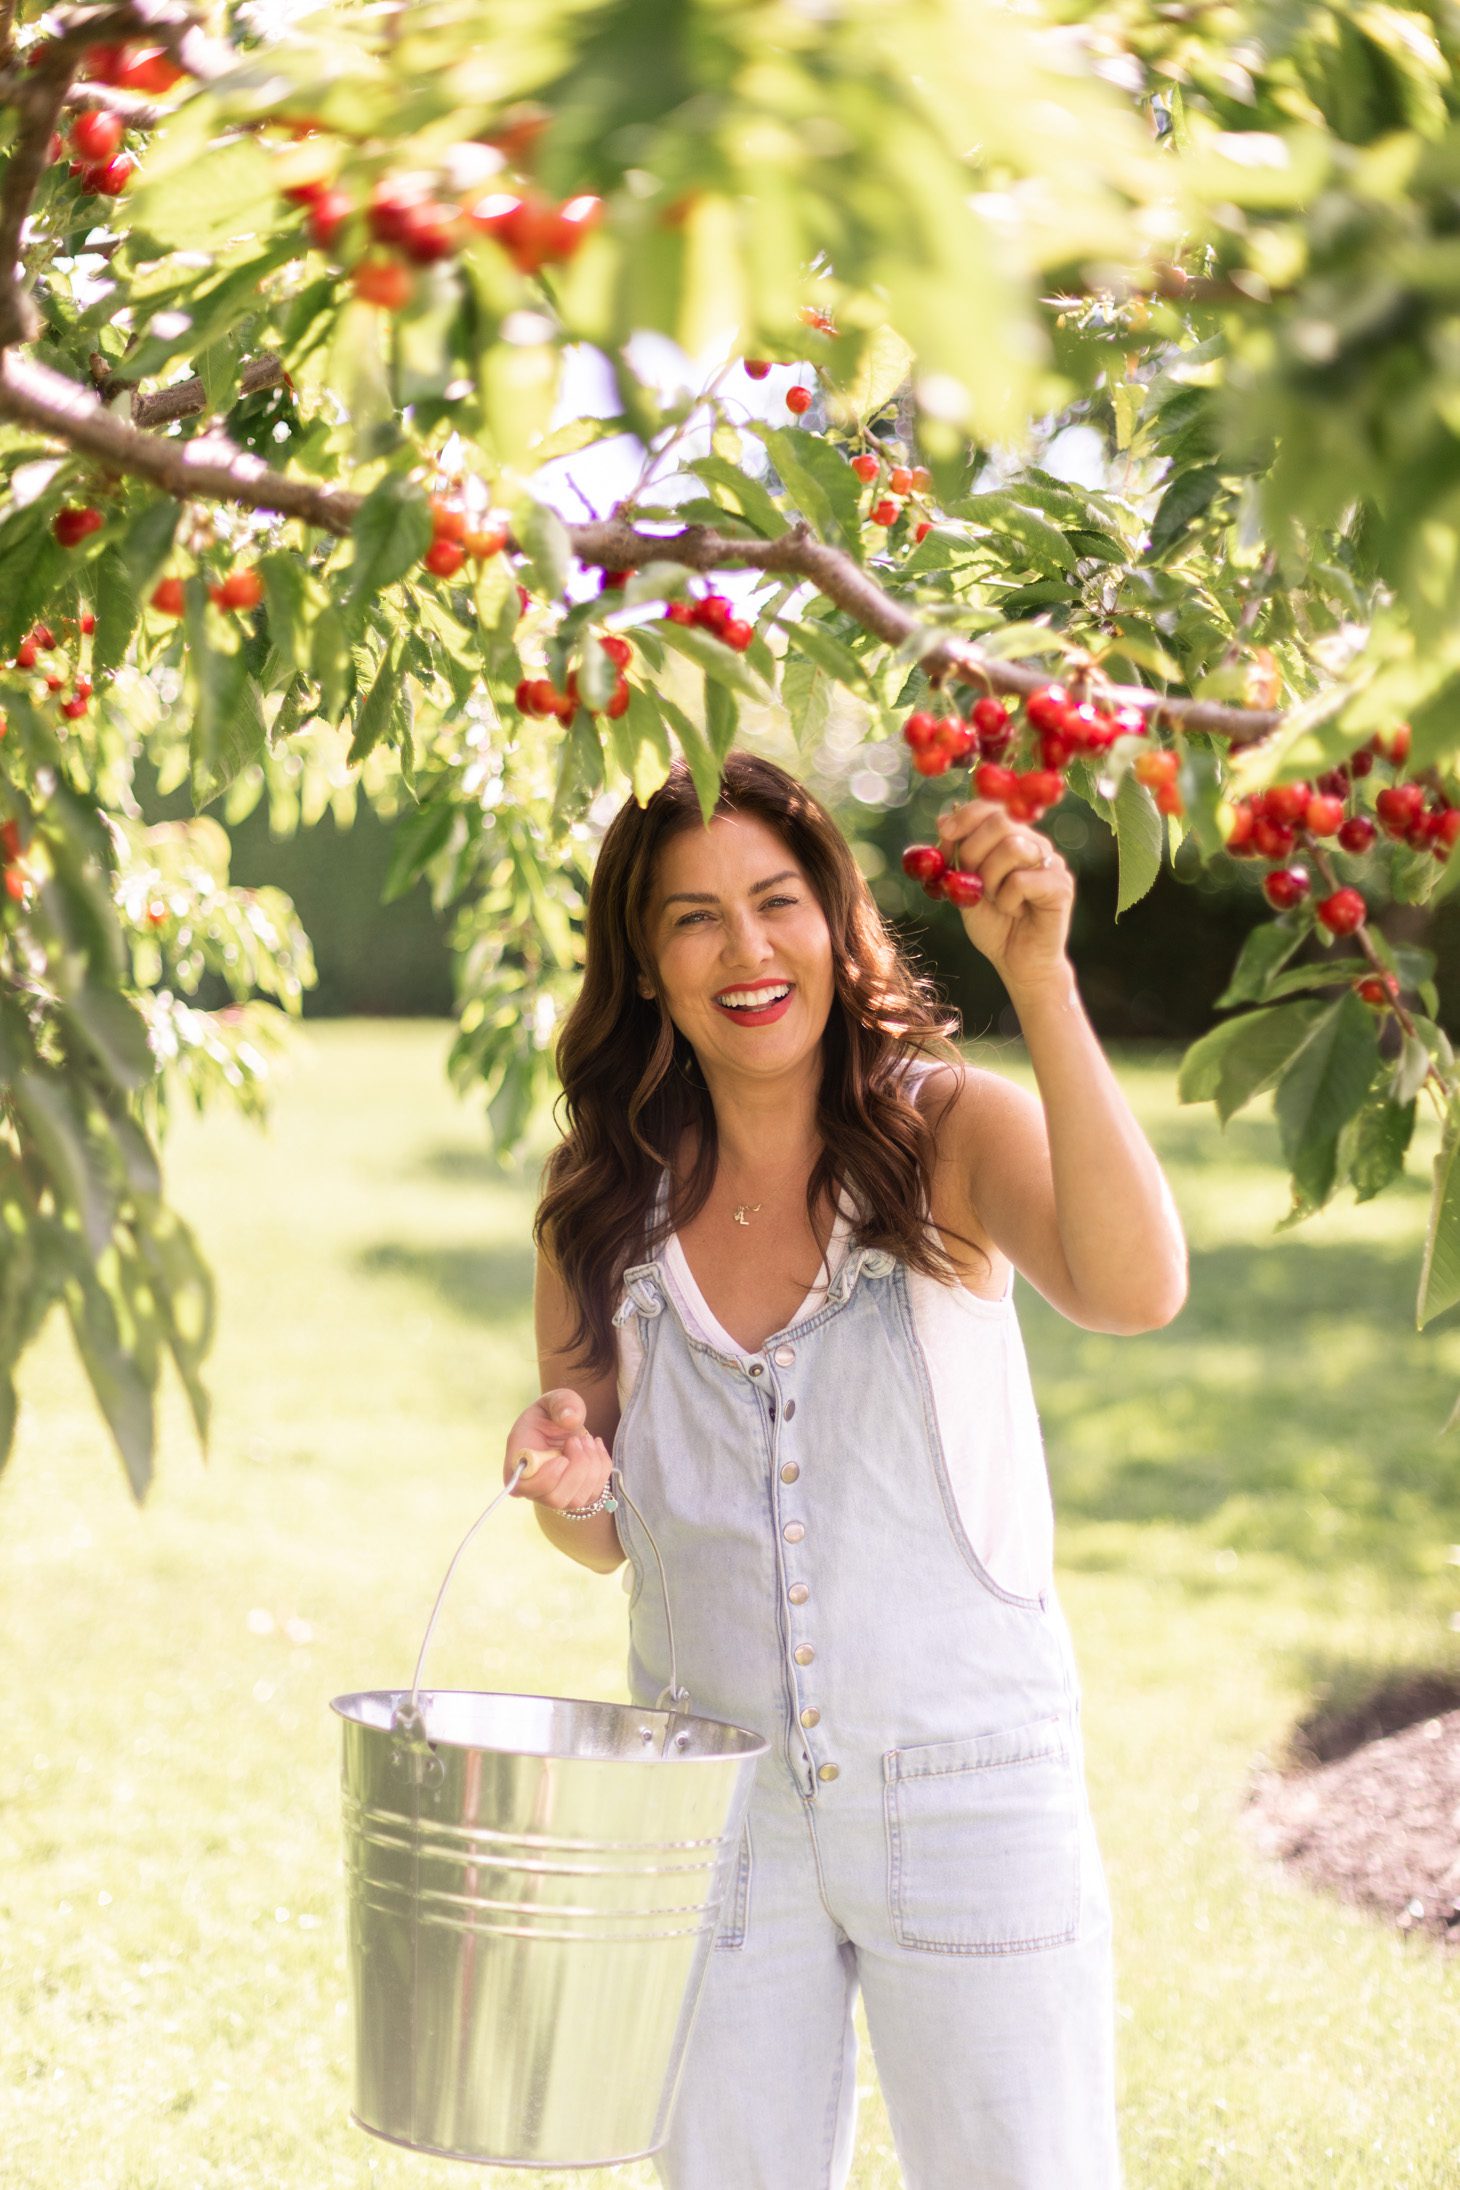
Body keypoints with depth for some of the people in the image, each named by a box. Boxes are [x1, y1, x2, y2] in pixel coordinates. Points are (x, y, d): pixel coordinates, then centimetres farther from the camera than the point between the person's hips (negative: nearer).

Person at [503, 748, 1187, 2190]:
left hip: (964, 1788, -3)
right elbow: (600, 1541, 10)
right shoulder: (605, 1203, 0)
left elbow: (1132, 1293, -30)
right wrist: (567, 1483, -13)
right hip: (715, 1801, 3)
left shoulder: (946, 1131, -9)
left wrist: (1040, 982, -37)